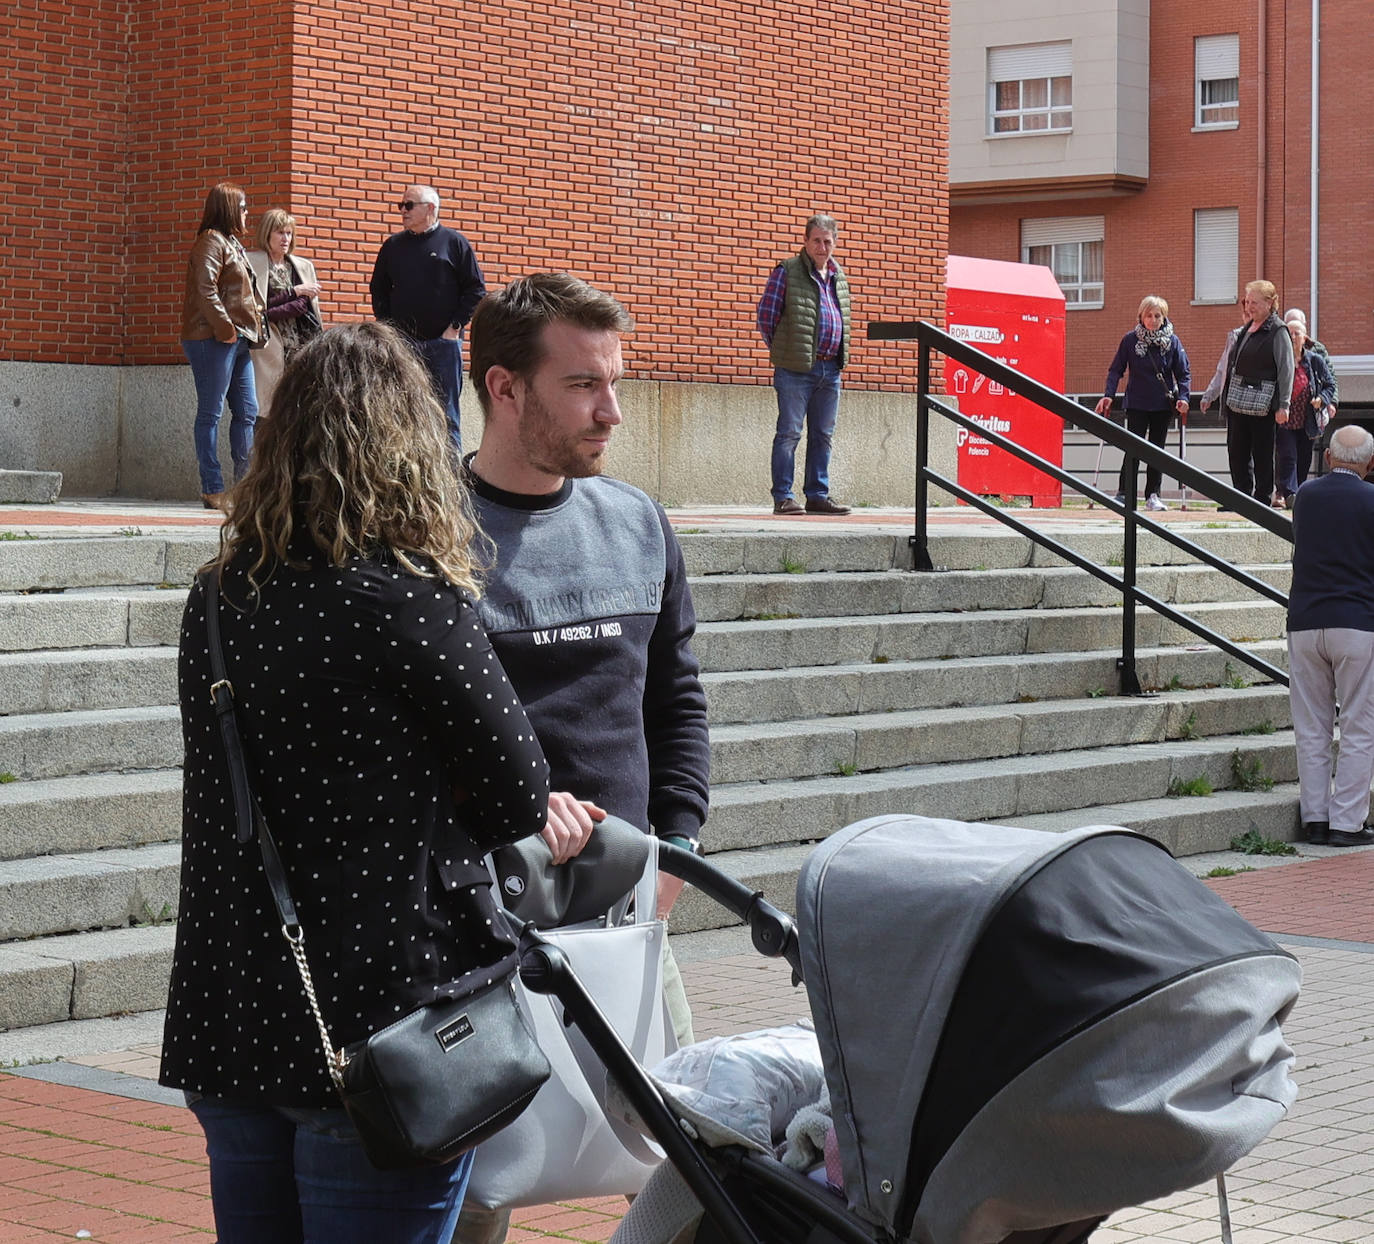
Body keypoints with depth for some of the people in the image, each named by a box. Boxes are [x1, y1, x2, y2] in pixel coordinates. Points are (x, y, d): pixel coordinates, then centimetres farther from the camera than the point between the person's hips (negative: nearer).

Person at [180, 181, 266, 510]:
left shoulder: (233, 243, 21)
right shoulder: (212, 241, -9)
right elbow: (204, 291, -19)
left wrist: (254, 325, 14)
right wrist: (225, 328, -21)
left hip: (237, 340, 10)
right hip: (213, 339, -10)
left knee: (247, 411, 9)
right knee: (211, 413, -6)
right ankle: (212, 489, -5)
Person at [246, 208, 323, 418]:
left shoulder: (304, 266, 17)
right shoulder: (252, 263, 4)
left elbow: (306, 306, 6)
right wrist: (294, 292, -5)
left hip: (302, 349, 4)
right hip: (271, 350, -4)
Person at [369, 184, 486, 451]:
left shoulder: (454, 242, 0)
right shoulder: (393, 245, 10)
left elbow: (476, 289, 0)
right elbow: (379, 289, 17)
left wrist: (455, 326, -6)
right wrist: (387, 326, 6)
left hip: (443, 341, -3)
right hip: (402, 341, 3)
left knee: (446, 411, 0)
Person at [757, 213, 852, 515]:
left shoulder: (838, 276, 15)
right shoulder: (787, 272, -4)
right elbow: (766, 315, -3)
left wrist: (839, 356, 14)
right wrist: (782, 352, 1)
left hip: (830, 368, 6)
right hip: (796, 369, -6)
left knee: (823, 436, 9)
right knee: (789, 434, -4)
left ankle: (818, 496, 16)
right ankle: (783, 498, -2)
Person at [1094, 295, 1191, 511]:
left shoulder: (1172, 342, 0)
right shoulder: (1130, 340, -2)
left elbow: (1183, 373, 3)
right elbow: (1116, 369, 1)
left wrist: (1183, 398, -10)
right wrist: (1108, 395, -10)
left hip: (1162, 404, 2)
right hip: (1136, 404, -2)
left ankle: (1153, 495, 11)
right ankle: (1123, 493, -1)